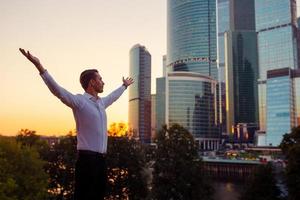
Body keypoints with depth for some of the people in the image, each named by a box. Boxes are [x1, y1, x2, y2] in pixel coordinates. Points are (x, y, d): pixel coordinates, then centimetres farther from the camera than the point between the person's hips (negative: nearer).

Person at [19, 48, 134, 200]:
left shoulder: (101, 102, 15)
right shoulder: (79, 101, -9)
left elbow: (113, 96, 36)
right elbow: (57, 90, -22)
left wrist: (124, 85, 53)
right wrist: (39, 66, -33)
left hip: (101, 158, 8)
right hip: (87, 158, -8)